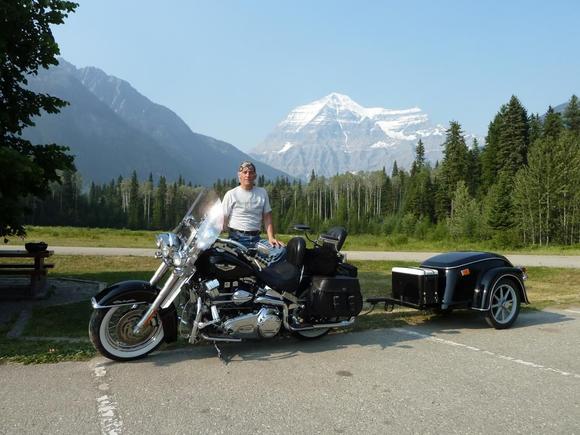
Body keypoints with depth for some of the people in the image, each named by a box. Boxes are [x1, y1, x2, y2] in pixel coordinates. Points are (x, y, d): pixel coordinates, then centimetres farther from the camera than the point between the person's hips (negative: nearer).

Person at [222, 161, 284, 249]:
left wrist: (271, 237, -2)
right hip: (236, 239, -3)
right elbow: (223, 219, 0)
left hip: (256, 239, 3)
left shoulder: (262, 193, 13)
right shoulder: (231, 194, 3)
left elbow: (267, 218, 11)